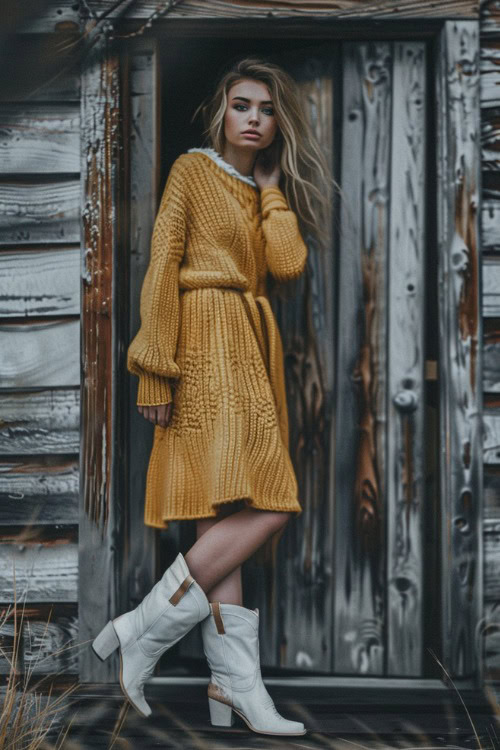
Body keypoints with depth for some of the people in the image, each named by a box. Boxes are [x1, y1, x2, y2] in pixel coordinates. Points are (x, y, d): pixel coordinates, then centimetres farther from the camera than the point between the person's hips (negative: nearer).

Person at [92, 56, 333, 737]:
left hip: (254, 350, 7)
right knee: (265, 509, -18)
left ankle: (233, 684, -2)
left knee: (229, 517, 0)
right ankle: (142, 631, -11)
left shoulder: (270, 192, 22)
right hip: (208, 346, -7)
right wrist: (156, 369, -13)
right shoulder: (192, 170, 3)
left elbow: (289, 265, 3)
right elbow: (162, 269, -5)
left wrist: (273, 190, 8)